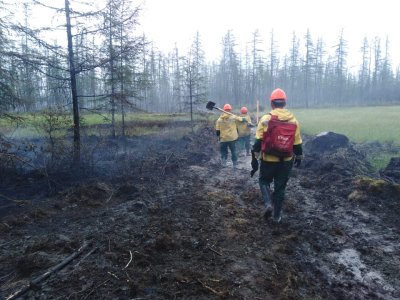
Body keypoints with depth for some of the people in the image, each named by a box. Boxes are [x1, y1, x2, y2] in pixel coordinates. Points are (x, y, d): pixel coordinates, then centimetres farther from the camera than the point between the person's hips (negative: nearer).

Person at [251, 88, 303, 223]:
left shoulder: (266, 119, -10)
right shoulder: (293, 120, 0)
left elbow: (258, 142, -9)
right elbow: (297, 144, 6)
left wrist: (254, 160, -2)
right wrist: (299, 158, 21)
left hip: (268, 160, -2)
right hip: (286, 161, 3)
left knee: (264, 181, 20)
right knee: (280, 187, 15)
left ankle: (269, 204, -1)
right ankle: (277, 215, 24)